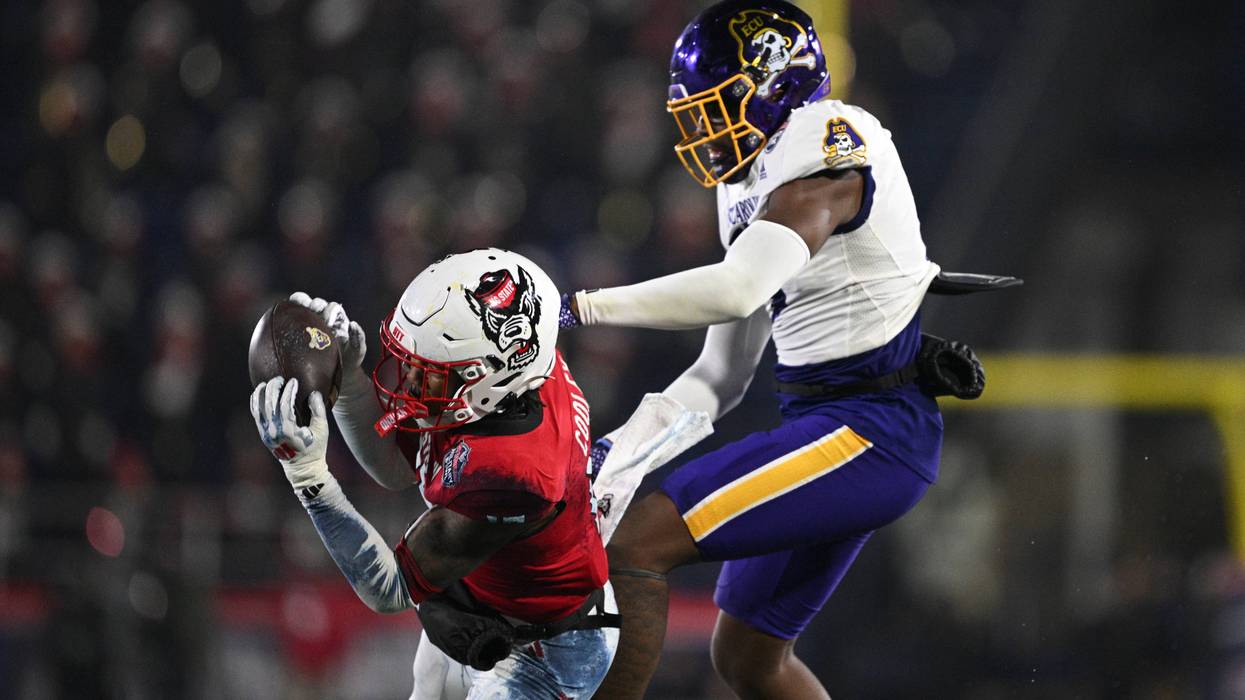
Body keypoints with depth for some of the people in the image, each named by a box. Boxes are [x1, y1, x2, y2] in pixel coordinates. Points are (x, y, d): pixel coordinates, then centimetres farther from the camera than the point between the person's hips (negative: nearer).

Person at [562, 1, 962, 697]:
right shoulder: (753, 191, 18)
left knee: (637, 543, -19)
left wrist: (583, 305, -24)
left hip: (868, 432, -11)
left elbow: (735, 290, -28)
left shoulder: (826, 148, -12)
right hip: (830, 429, 11)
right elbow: (722, 375, 20)